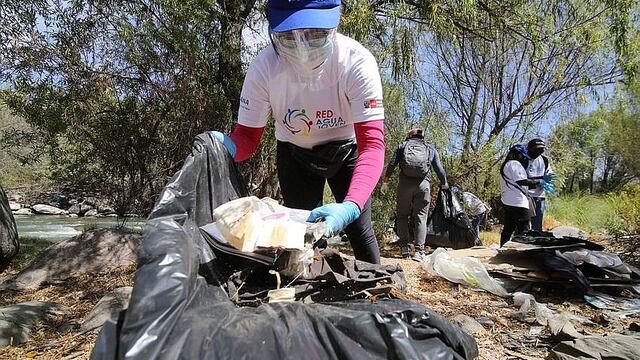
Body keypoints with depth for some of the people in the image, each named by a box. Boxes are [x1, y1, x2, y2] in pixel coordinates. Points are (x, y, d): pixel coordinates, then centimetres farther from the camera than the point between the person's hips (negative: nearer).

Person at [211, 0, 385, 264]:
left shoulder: (356, 62, -33)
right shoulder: (263, 68, -27)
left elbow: (372, 143, -38)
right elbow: (247, 135, -18)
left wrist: (350, 206, -55)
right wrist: (224, 146, -44)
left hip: (345, 149, -1)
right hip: (295, 153, 1)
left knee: (359, 229, -1)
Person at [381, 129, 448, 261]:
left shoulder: (403, 145, 18)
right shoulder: (431, 149, 21)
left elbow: (391, 164, 6)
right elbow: (440, 170, 15)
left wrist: (385, 182, 7)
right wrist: (444, 184, 28)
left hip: (405, 183, 0)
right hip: (424, 184, 1)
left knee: (402, 215, 11)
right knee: (421, 217, 2)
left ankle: (404, 247, 6)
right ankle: (419, 251, -5)